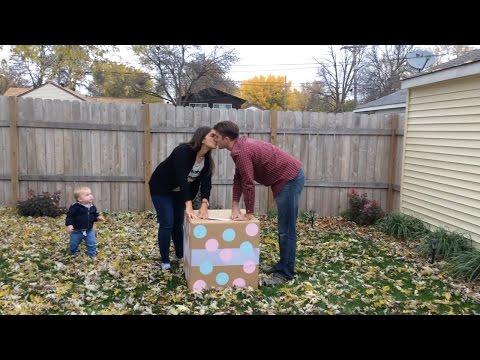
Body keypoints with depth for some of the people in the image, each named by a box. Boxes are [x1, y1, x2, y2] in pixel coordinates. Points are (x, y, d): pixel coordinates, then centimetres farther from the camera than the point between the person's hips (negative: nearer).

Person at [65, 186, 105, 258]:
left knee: (92, 244, 3)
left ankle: (92, 255, 22)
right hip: (77, 230, -3)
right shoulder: (75, 207, -19)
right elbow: (70, 216, -17)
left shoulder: (92, 207, -2)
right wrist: (69, 224, -28)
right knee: (74, 244, 16)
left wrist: (98, 217, -7)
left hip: (89, 230, 3)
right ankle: (73, 254, 43)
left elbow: (95, 214, 13)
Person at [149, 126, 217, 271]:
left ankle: (181, 256, 27)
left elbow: (206, 182, -17)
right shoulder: (183, 151, -33)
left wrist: (204, 205, -33)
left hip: (178, 191, 7)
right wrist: (188, 207, -49)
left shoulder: (207, 160, -11)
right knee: (167, 224, -7)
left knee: (179, 223, 11)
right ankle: (165, 261, 7)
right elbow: (182, 178, -41)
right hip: (161, 189, -6)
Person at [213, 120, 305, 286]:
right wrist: (235, 207, 6)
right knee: (283, 228, 16)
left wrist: (249, 213, -14)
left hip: (290, 178, -10)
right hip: (286, 178, 10)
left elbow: (248, 183, -22)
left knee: (286, 229, -4)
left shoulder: (241, 151, -22)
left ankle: (285, 273, 5)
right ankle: (283, 265, 27)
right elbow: (238, 178, 11)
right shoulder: (240, 147, 10)